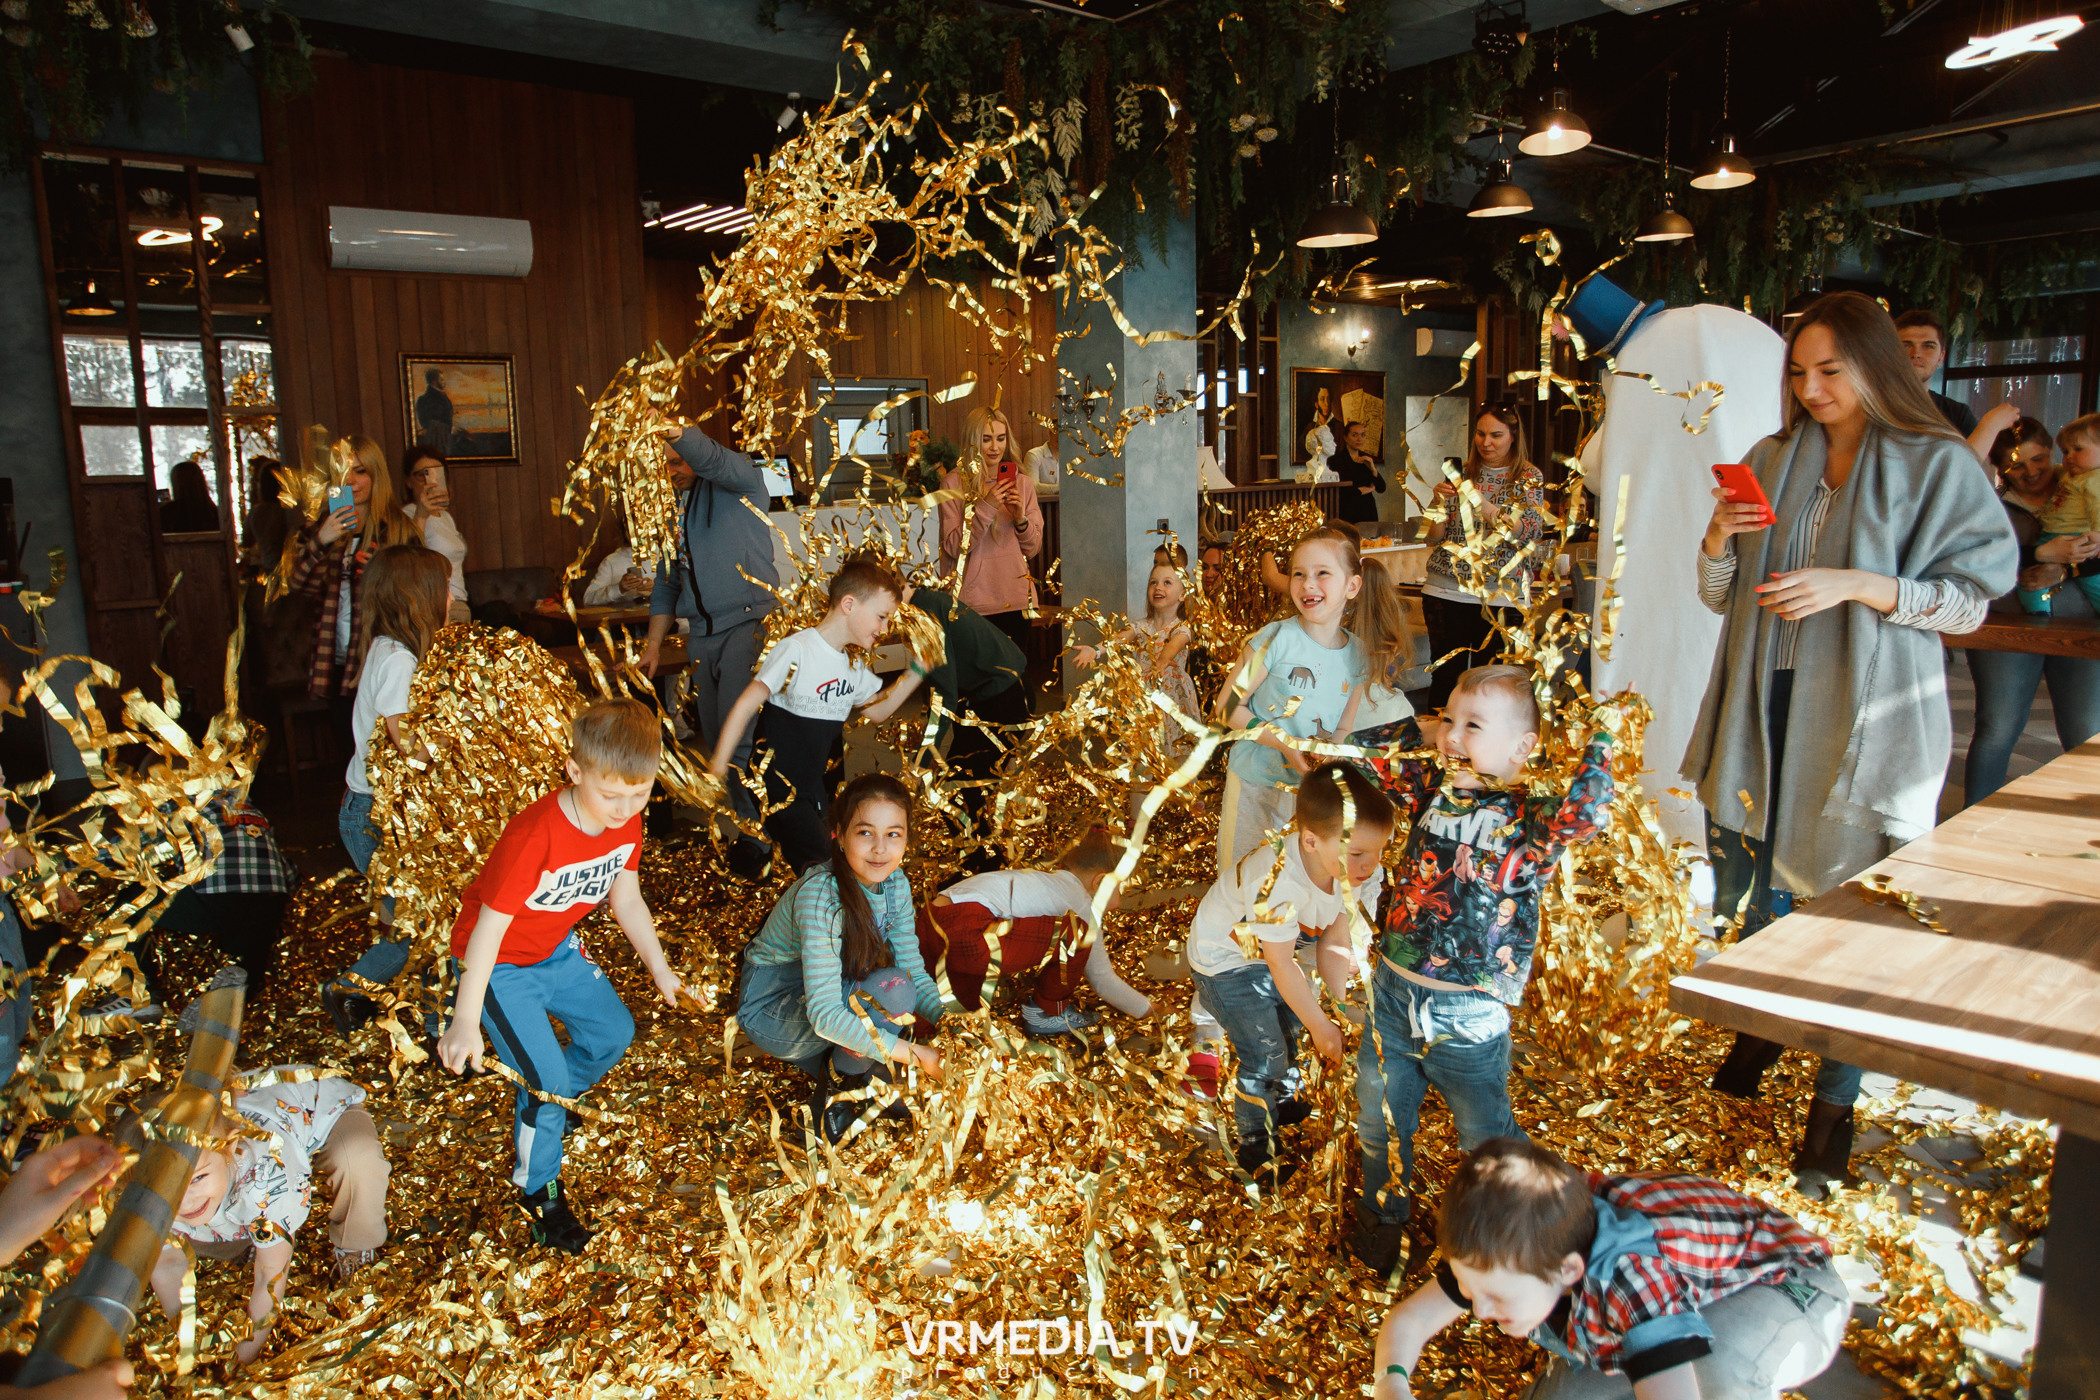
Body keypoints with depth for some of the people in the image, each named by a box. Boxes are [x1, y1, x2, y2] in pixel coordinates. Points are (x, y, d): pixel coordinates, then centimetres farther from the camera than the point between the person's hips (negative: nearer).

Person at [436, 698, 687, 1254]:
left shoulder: (627, 821, -14)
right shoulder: (534, 837, -37)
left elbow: (626, 901, 1)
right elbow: (490, 926, -32)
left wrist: (660, 969, 3)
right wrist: (465, 1021, -28)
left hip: (558, 948, 7)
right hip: (499, 964, -7)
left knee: (614, 1032, 13)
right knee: (546, 1076, -11)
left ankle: (549, 1103, 41)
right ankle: (538, 1189, 14)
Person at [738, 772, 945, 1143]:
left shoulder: (895, 883, -11)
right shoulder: (820, 895, -33)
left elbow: (914, 972, -6)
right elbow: (825, 1015, -37)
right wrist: (915, 1054, -37)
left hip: (836, 993, 7)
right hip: (770, 1008, -7)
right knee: (892, 991, -29)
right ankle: (836, 1083, -4)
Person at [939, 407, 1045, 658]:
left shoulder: (1022, 483, 8)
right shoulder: (954, 483, -2)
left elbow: (1033, 549, 9)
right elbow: (954, 547, -8)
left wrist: (1021, 519, -11)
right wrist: (986, 507, -17)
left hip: (1015, 601, 3)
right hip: (972, 602, -3)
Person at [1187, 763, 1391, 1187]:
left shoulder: (1359, 871, -21)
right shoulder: (1277, 880, -43)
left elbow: (1333, 945, -11)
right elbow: (1281, 967, -30)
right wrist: (1322, 1027, -20)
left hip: (1269, 951, 7)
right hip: (1225, 961, -7)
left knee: (1295, 1020, 22)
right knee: (1264, 1055, -3)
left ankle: (1284, 1104, 50)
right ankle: (1254, 1147, 21)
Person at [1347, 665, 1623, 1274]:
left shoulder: (1528, 819, -16)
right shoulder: (1430, 788, -2)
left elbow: (1581, 814, -39)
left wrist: (1603, 734, -26)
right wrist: (1421, 732, 2)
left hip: (1467, 1017, -4)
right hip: (1392, 994, 5)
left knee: (1484, 1135, 17)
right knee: (1378, 1121, 22)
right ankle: (1382, 1222, 48)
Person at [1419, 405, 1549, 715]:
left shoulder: (1529, 477, 5)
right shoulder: (1460, 472, 10)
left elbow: (1531, 533, -11)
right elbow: (1434, 537, 7)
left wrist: (1484, 505, -23)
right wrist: (1440, 501, -12)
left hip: (1499, 594, -2)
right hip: (1447, 590, 2)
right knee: (1445, 678, 1)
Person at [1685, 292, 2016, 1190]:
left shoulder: (1937, 466, -3)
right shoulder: (1772, 461, 10)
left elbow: (1970, 601, -4)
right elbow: (1722, 597, 12)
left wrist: (1856, 585, -18)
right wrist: (1719, 541, -8)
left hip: (1866, 720, -4)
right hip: (1763, 712, 4)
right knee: (1746, 890, 12)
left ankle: (1835, 1103, 17)